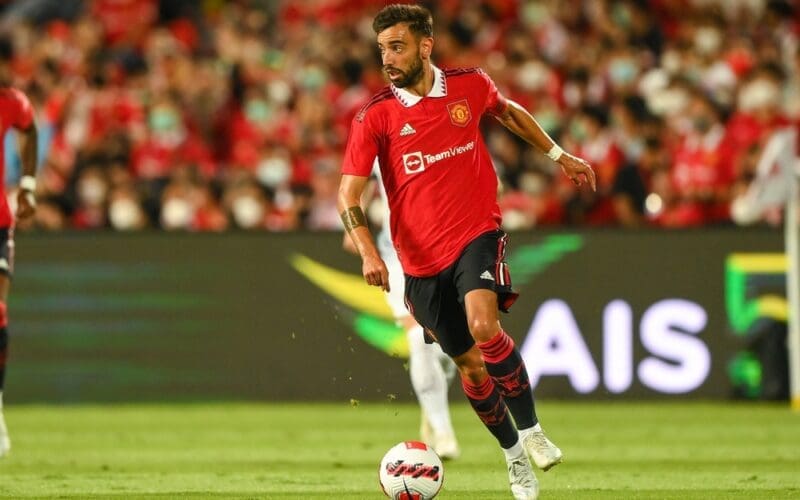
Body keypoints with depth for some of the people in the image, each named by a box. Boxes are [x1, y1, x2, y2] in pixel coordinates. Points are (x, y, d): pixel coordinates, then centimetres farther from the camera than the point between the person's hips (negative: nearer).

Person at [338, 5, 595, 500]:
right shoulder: (375, 117, -7)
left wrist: (560, 155, 26)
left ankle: (531, 428, -11)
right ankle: (514, 455, 28)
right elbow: (349, 193, -9)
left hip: (477, 233, -1)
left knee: (483, 325, -28)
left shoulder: (470, 86, -1)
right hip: (422, 256, 1)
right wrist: (368, 252, -24)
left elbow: (510, 112, 22)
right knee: (470, 365, 6)